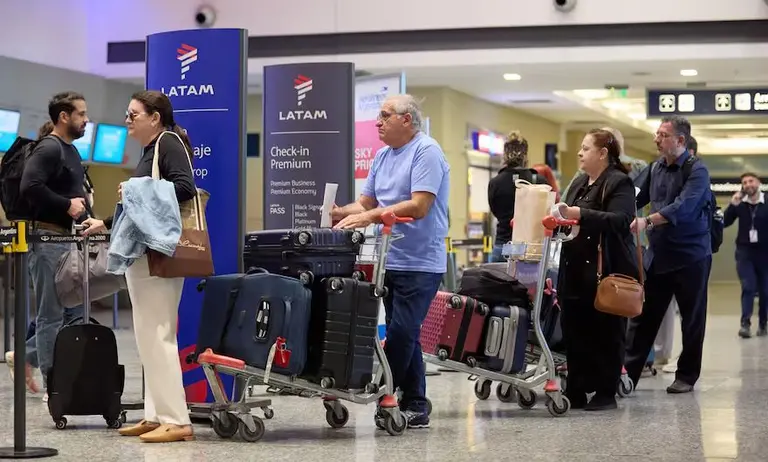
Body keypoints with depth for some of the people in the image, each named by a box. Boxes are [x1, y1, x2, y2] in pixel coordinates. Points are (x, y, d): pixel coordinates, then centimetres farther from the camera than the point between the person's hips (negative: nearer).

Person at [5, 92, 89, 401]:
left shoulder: (70, 150, 18)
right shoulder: (48, 148, -11)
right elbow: (30, 186, -24)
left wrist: (80, 202, 7)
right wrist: (67, 205, -18)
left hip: (66, 238, 10)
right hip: (47, 238, -10)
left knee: (74, 311, 12)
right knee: (52, 315, -3)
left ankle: (25, 356, 24)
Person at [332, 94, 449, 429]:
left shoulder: (426, 152, -10)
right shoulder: (383, 156, 15)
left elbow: (419, 206, -21)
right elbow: (366, 203, 17)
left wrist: (369, 217, -24)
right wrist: (339, 213, -3)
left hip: (420, 263, -8)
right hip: (392, 260, 8)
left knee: (401, 333, -9)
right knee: (405, 336, 9)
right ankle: (415, 407, 14)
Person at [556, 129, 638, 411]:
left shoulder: (619, 183, -7)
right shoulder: (579, 184, 18)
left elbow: (619, 220, -22)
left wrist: (579, 214, -28)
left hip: (606, 272, -8)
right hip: (576, 271, 8)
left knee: (606, 335, 0)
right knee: (574, 332, 7)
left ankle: (606, 393, 8)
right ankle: (576, 392, 13)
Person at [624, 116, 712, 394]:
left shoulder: (697, 171, -13)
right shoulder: (656, 168, 8)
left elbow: (682, 207, -28)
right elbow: (637, 198, 19)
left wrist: (647, 221, -40)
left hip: (690, 256, -6)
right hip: (658, 254, 6)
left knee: (692, 319, 6)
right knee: (643, 315, 3)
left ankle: (687, 376, 16)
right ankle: (628, 373, 5)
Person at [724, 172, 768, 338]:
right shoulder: (740, 204, 2)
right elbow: (725, 222, -2)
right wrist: (733, 205, -15)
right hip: (745, 251, 0)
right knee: (748, 287, -10)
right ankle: (745, 324, -16)